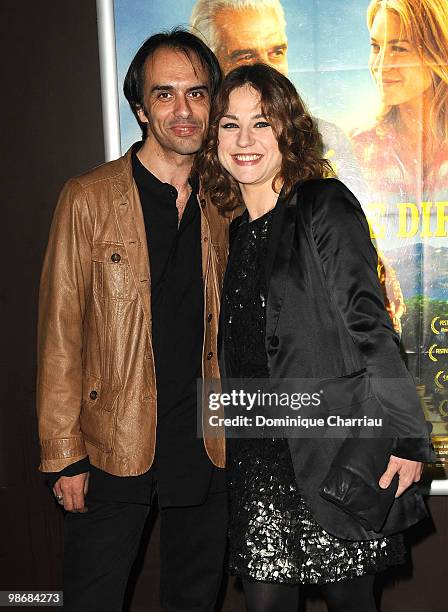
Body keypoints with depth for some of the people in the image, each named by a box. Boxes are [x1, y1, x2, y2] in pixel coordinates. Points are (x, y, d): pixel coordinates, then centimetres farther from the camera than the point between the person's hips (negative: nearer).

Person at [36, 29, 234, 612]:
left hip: (206, 447, 4)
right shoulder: (88, 199, -6)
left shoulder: (223, 208, 6)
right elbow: (60, 334, -7)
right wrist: (64, 455, -9)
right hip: (113, 447, -3)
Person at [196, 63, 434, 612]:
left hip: (333, 448, -5)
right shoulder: (237, 231, 11)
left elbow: (369, 326, -11)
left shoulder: (326, 206, -6)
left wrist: (406, 437, -13)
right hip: (258, 457, 5)